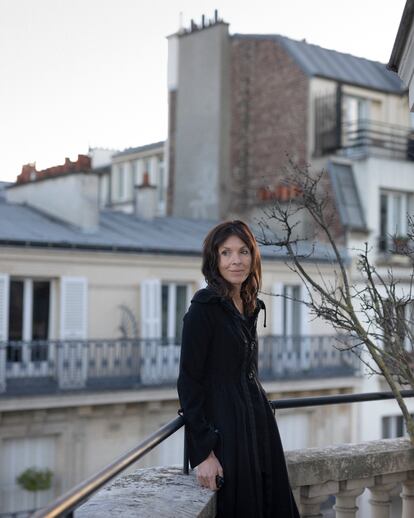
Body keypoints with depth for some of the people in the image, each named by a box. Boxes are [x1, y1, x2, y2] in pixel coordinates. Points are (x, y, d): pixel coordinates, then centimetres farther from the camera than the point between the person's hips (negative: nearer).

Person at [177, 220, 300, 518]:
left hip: (258, 423, 8)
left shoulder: (250, 307, 10)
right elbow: (188, 382, -16)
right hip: (223, 429, -8)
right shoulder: (204, 308, -14)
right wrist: (203, 452, -19)